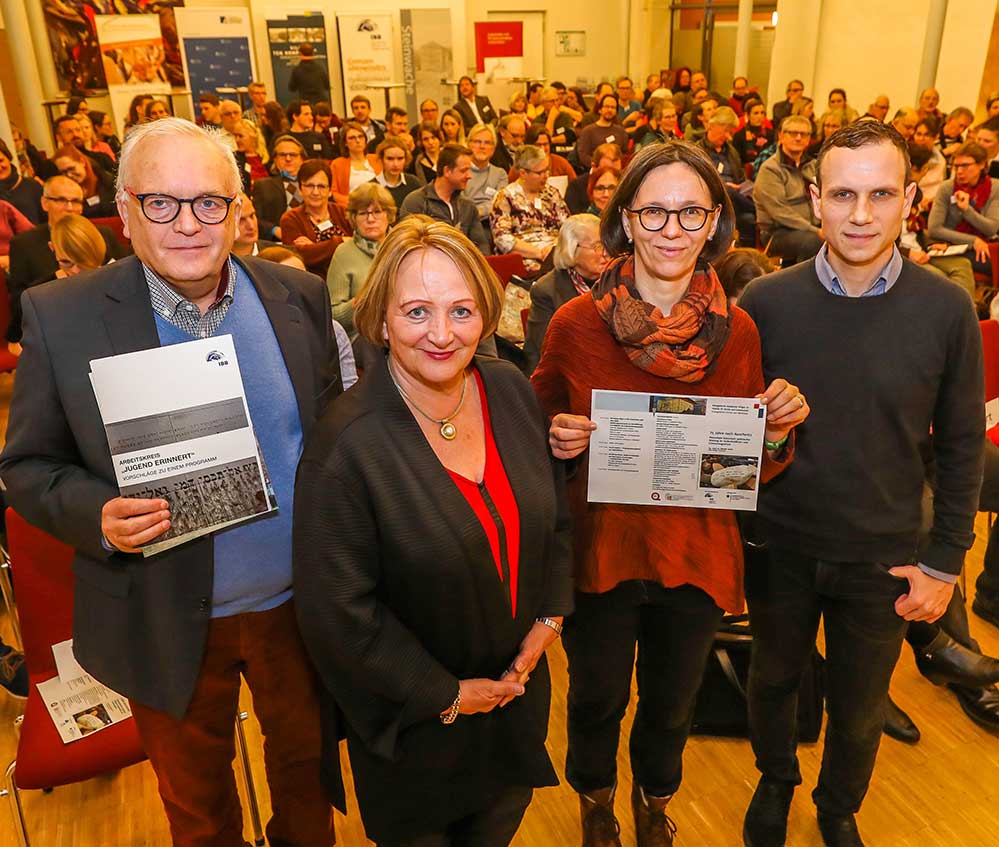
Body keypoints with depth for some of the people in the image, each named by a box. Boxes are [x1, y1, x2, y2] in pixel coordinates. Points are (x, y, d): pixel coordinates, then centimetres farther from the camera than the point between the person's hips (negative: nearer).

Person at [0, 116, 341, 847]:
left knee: (307, 760, 27)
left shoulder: (300, 298, -6)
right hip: (167, 627, -1)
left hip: (299, 604, 2)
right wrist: (96, 515, -24)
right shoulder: (60, 316, -13)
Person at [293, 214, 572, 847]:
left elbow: (556, 515, 3)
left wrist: (547, 621, -4)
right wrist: (445, 694, -15)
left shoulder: (512, 391, -10)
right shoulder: (347, 445, -27)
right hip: (414, 720, -4)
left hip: (520, 684, 5)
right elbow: (338, 612, -22)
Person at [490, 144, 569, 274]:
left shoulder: (552, 193, 17)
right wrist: (539, 252, -15)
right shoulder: (505, 198, 1)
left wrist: (556, 247, -10)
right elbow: (502, 239, -9)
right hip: (525, 261, -5)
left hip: (556, 254, 6)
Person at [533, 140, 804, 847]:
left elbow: (750, 468, 2)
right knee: (598, 700, 20)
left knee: (672, 703, 24)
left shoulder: (738, 332, -7)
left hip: (697, 557, 2)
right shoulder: (576, 323, -13)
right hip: (599, 551, -1)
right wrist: (556, 439, -20)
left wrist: (779, 430, -19)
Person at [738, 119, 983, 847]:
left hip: (884, 556, 0)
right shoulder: (765, 303, -11)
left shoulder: (946, 311, -11)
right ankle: (775, 782, 52)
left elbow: (961, 445, -4)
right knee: (774, 679, 22)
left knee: (860, 707, 20)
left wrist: (946, 560, -3)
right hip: (781, 543, 0)